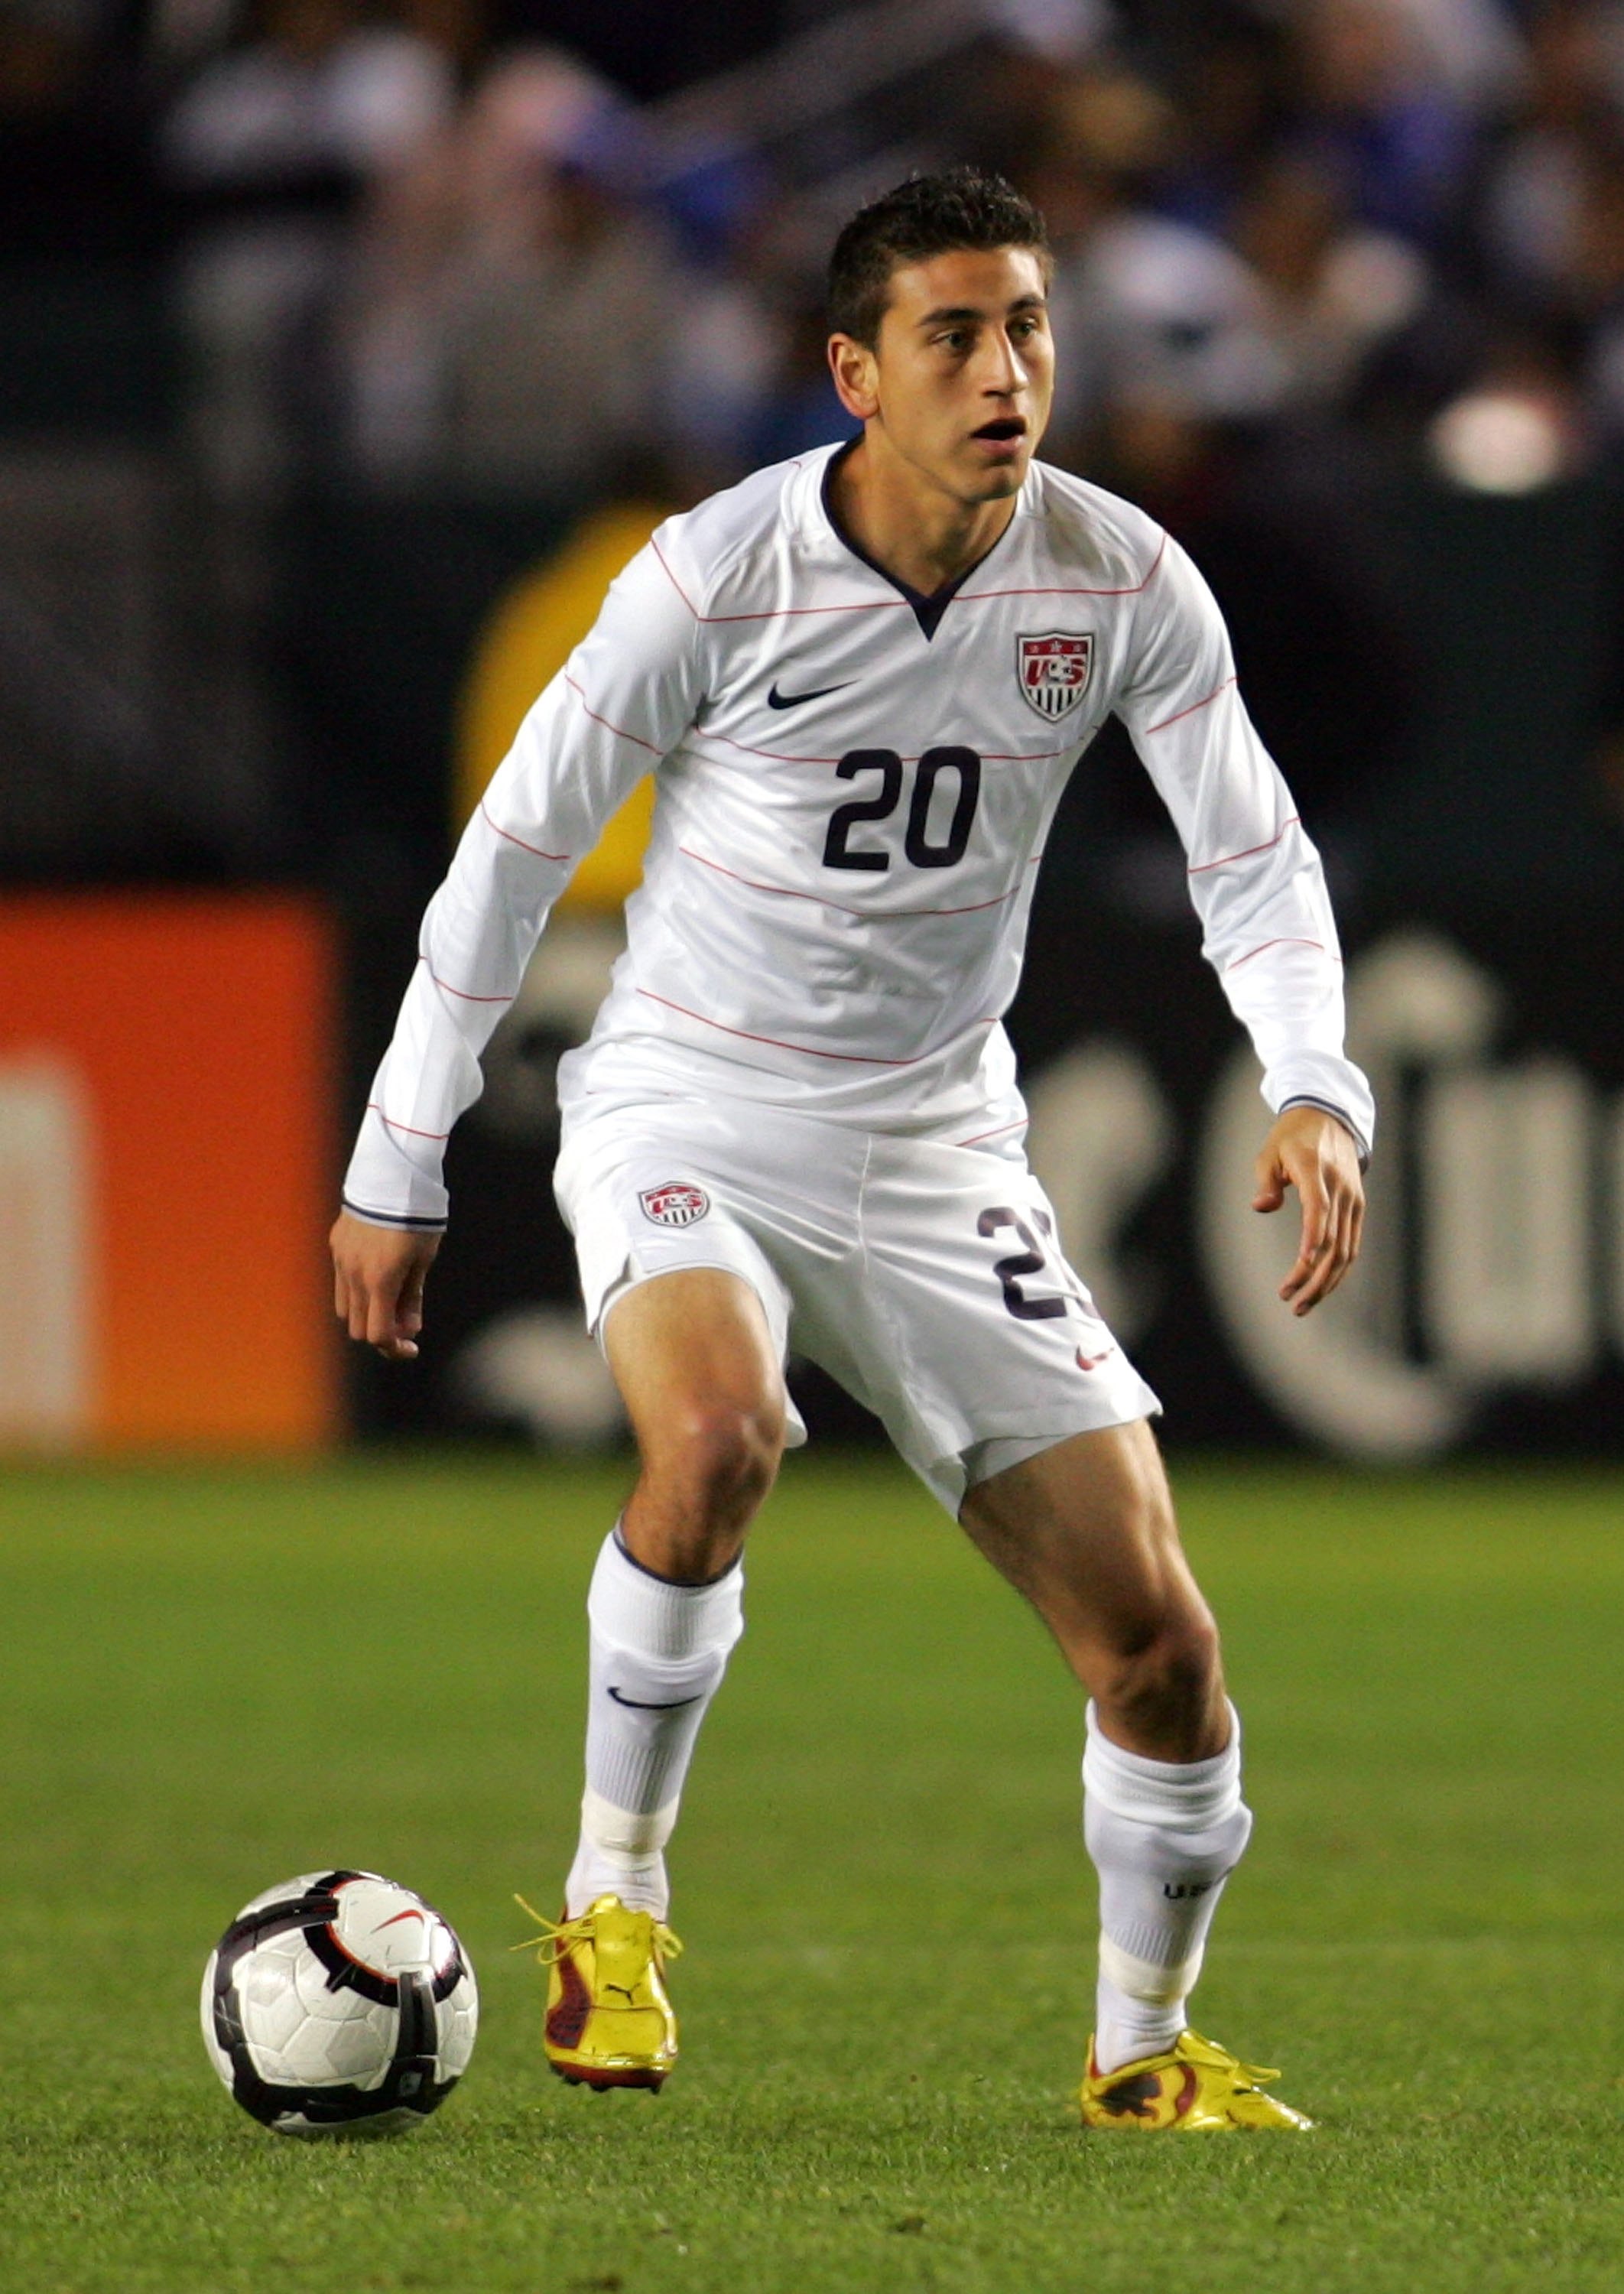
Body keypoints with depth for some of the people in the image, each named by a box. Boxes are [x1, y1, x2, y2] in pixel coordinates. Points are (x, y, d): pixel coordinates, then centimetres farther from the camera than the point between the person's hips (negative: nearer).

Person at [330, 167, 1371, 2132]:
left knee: (1159, 1652, -3)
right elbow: (514, 846, -6)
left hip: (937, 1145, 3)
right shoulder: (717, 575, -16)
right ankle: (614, 1892, -16)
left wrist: (1315, 1092, -17)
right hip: (689, 1115, -3)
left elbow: (1252, 858, 2)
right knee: (715, 1434, -36)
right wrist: (398, 1168, -3)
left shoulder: (1121, 584, -8)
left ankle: (1141, 2044, 22)